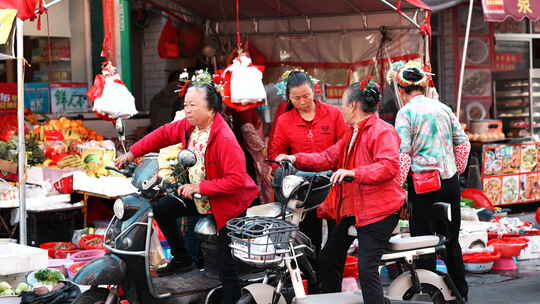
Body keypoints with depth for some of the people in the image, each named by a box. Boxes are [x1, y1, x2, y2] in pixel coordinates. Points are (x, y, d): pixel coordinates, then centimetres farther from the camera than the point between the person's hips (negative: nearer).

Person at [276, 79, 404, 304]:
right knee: (328, 260, 17)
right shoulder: (352, 133, 21)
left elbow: (390, 166, -26)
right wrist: (296, 159, 9)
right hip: (351, 210, 11)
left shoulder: (382, 131, -13)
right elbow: (329, 158, 19)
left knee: (367, 269, -17)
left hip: (378, 210, -11)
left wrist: (353, 173, -33)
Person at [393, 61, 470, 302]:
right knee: (451, 239, 13)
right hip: (450, 180, 5)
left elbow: (402, 152, -13)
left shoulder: (406, 112, -6)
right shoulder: (443, 108, 9)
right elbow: (462, 143, 11)